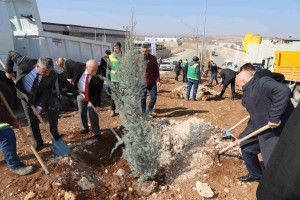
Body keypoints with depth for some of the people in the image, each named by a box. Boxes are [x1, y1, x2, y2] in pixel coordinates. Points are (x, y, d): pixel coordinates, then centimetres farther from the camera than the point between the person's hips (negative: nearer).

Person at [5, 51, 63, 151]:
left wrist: (40, 106, -20)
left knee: (54, 109, -20)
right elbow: (11, 54, -12)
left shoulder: (52, 75, -30)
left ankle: (55, 134, -4)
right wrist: (9, 71, -7)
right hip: (26, 95, 0)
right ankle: (39, 143, 19)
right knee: (32, 121, 3)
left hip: (42, 94, 1)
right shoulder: (26, 62, -33)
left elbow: (47, 91, -18)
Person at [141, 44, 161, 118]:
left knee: (153, 98, 4)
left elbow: (156, 70, 1)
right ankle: (143, 113, 25)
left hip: (152, 82, 1)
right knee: (143, 98, 9)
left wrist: (158, 80, -5)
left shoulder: (153, 58, -2)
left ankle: (149, 112, 26)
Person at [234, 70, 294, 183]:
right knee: (247, 148, 20)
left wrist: (274, 117, -35)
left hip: (279, 134, -10)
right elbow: (253, 121, 18)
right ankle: (256, 175, 41)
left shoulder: (262, 83, -16)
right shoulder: (251, 94, 13)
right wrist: (241, 137, 22)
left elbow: (283, 91, -37)